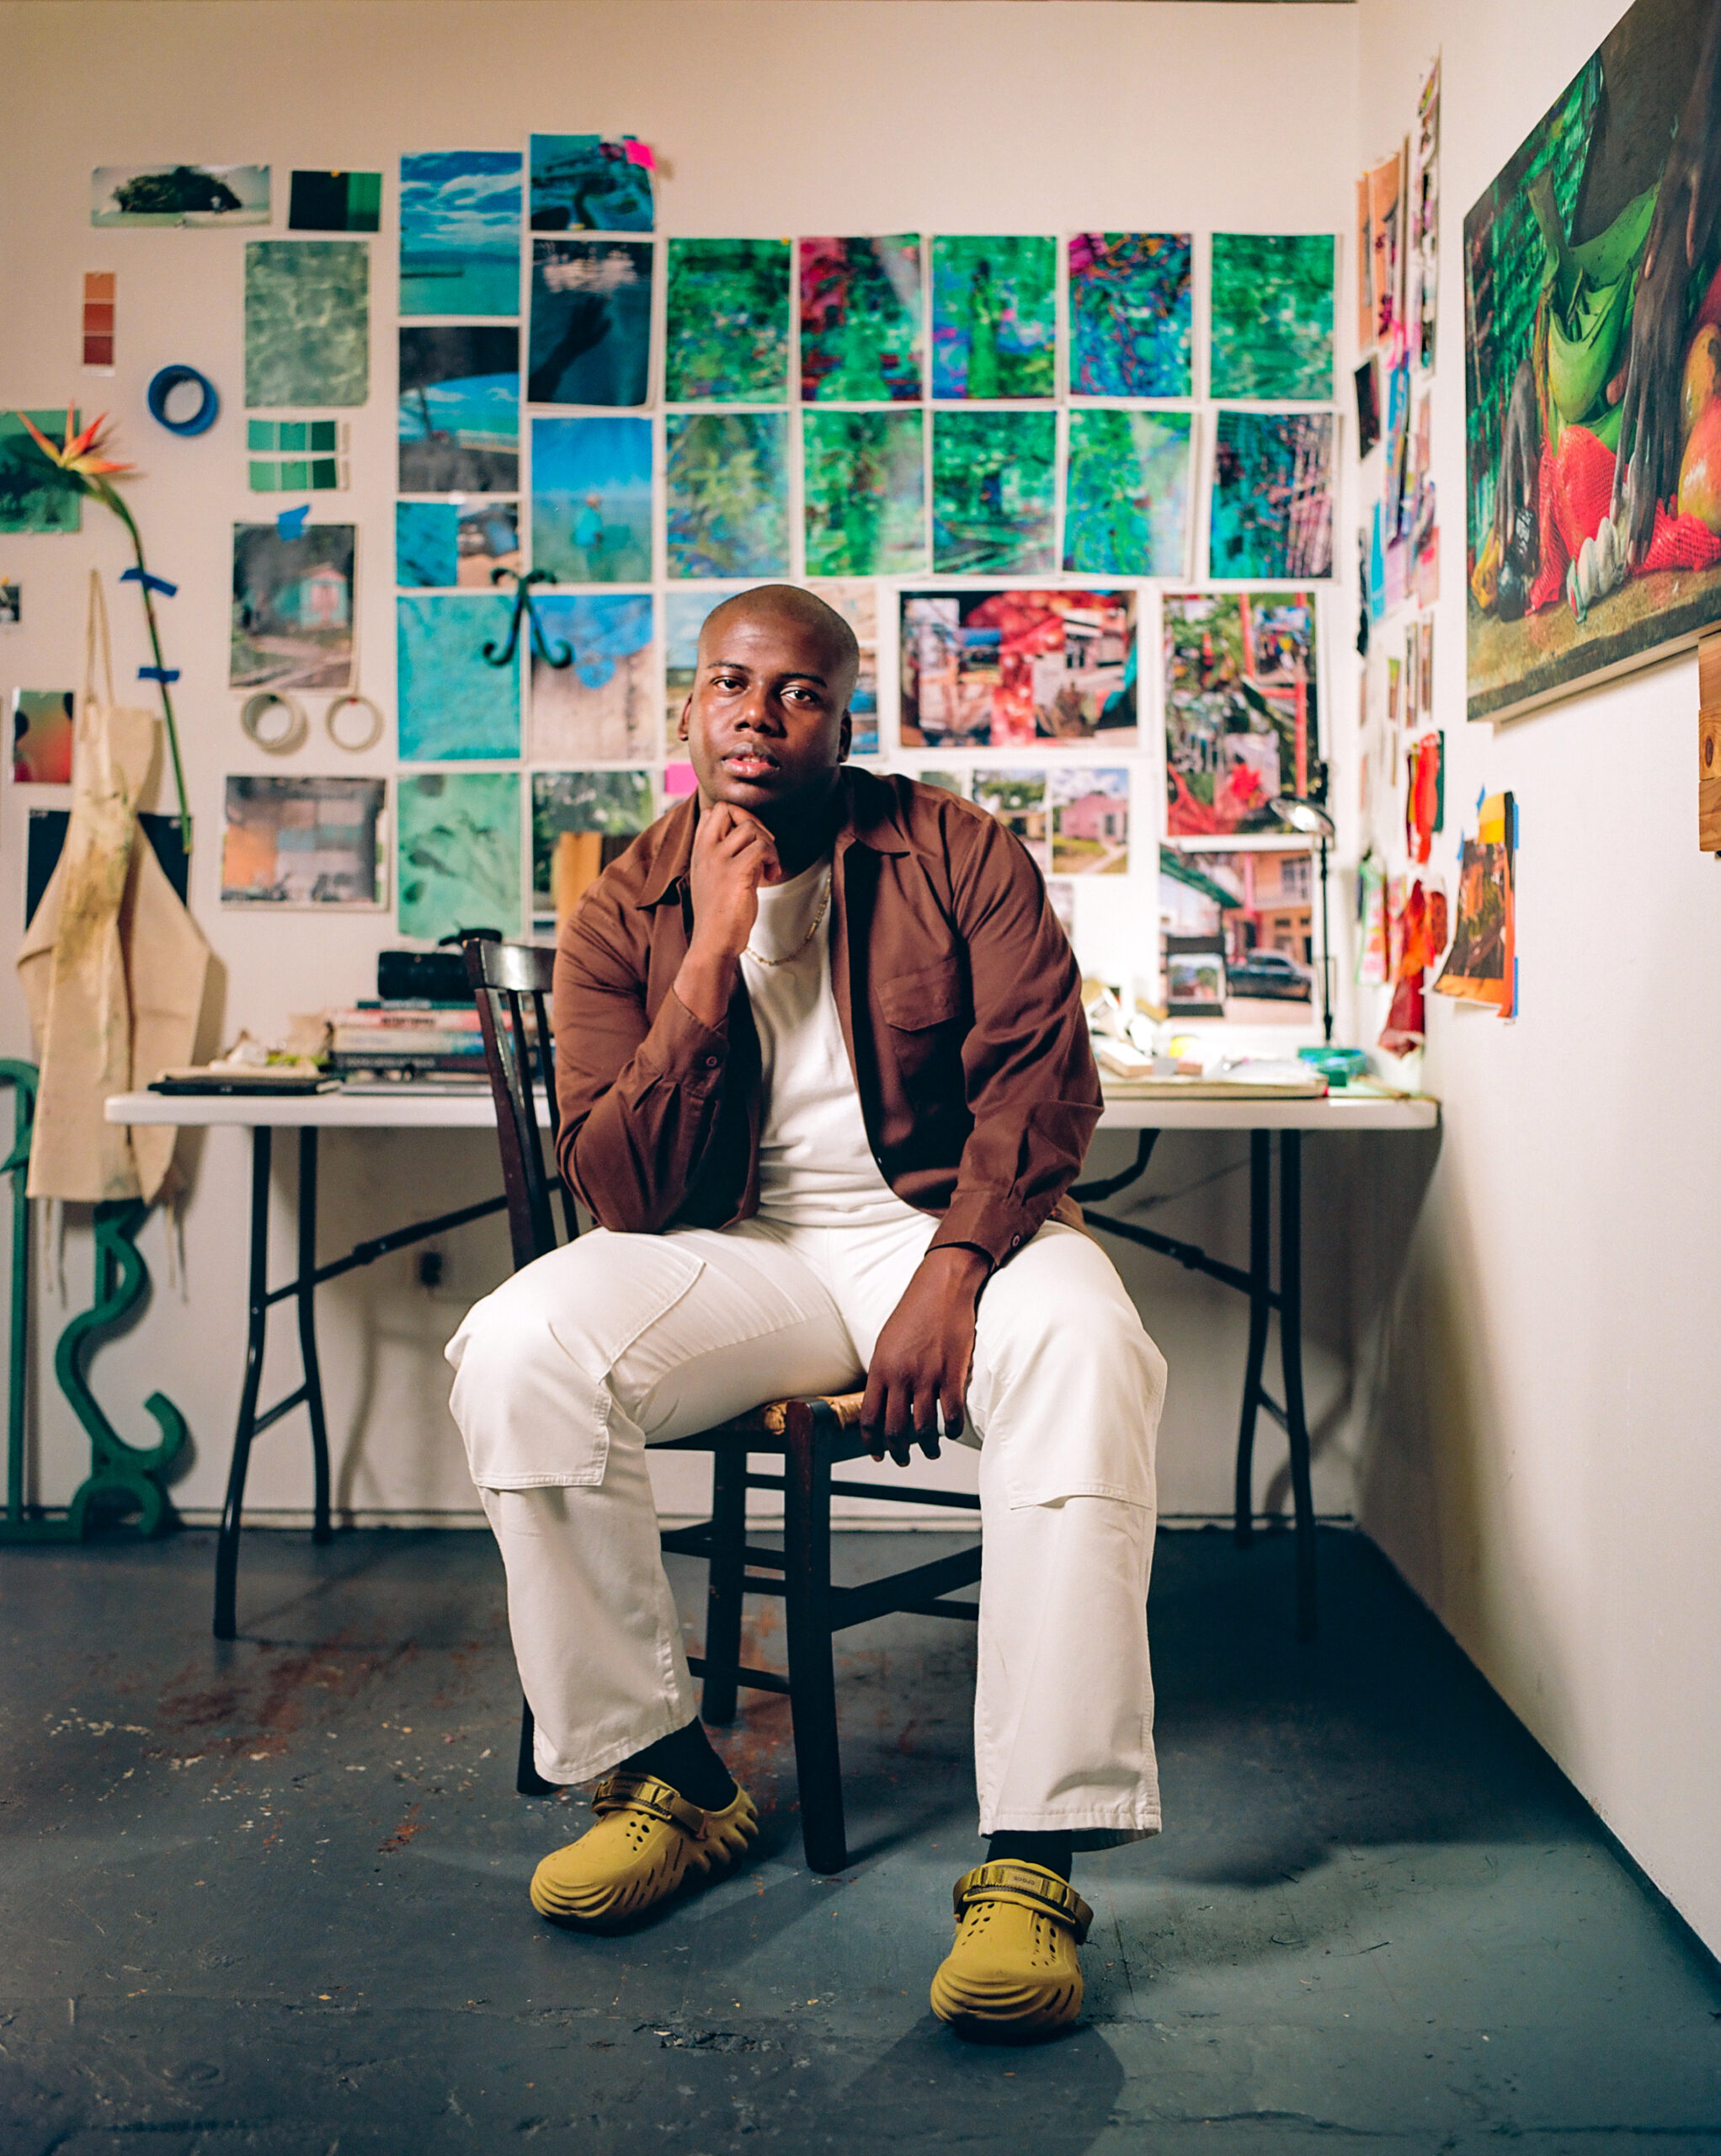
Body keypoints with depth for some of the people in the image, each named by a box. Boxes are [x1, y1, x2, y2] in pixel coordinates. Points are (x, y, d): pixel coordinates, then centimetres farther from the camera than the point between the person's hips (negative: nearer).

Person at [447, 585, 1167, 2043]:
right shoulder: (624, 916, 2)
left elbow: (1042, 1078, -8)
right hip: (735, 1252, 2)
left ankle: (1036, 1855, -29)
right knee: (516, 1352, -26)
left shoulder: (959, 855, 1)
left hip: (950, 1223, -1)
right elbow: (629, 1193, -6)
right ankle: (665, 1774, -8)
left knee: (1082, 1353, -35)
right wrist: (711, 952, -15)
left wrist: (951, 1273, -25)